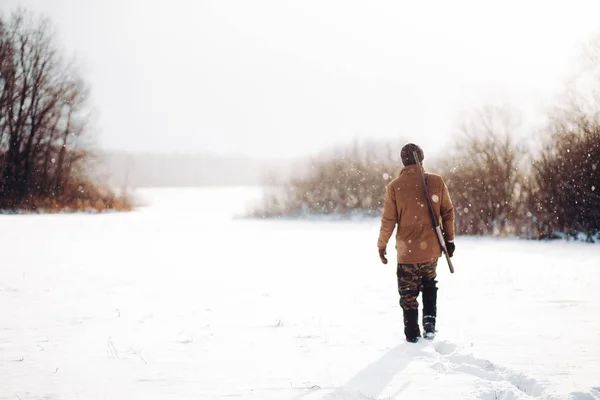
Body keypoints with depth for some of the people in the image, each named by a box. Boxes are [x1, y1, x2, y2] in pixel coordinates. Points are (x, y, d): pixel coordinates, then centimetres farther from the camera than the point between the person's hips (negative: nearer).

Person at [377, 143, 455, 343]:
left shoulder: (395, 186, -10)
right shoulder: (436, 181, -5)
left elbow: (388, 220, -6)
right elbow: (448, 212, 0)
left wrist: (382, 245, 7)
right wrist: (449, 239, 12)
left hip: (407, 250, -2)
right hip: (432, 248, 2)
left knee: (408, 294, 10)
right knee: (429, 284, 27)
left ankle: (413, 335, 13)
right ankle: (430, 321, 11)